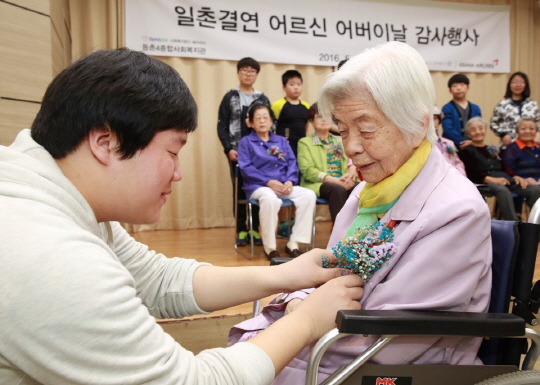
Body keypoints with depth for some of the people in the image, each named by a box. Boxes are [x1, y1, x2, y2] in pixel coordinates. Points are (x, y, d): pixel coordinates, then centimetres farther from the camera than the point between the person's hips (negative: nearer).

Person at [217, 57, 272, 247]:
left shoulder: (263, 99, 11)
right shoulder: (230, 97, 5)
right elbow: (221, 126, 1)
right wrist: (229, 149, -11)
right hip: (237, 152, -2)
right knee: (239, 190, 2)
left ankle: (255, 229, 12)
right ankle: (241, 230, 10)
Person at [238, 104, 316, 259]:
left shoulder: (281, 141, 23)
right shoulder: (246, 142, 11)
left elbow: (292, 163, 13)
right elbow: (245, 168, -2)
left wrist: (290, 181, -9)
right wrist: (269, 182, -14)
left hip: (284, 185, 4)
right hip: (258, 186, -4)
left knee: (309, 195, -23)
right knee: (270, 199, -39)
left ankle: (293, 244, -15)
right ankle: (269, 247, -20)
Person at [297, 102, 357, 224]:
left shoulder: (340, 140, 29)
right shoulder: (305, 142, 13)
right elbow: (307, 170, -2)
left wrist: (352, 172, -11)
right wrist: (334, 180, -15)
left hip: (344, 182, 4)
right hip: (318, 184, -4)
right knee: (338, 189, -37)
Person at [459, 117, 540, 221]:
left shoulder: (493, 150, 28)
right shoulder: (466, 152, 8)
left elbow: (505, 167, 18)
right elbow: (471, 173, -7)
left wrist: (515, 176, -4)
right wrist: (492, 179, -22)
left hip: (505, 180, 6)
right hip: (484, 183, -6)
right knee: (503, 190, -39)